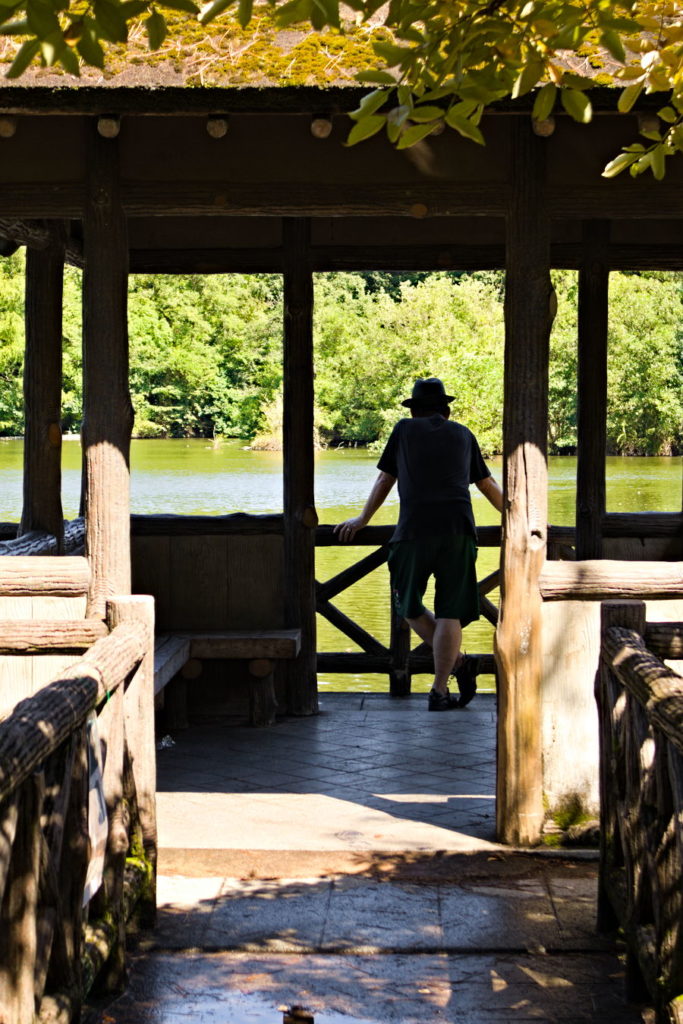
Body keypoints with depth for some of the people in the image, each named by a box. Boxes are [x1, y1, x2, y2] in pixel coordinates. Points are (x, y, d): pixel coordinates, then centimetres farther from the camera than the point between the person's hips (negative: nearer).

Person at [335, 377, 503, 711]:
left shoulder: (404, 429, 17)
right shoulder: (463, 434, 21)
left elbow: (384, 480, 21)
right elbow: (488, 485, 28)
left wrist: (362, 520, 32)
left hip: (414, 530, -2)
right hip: (458, 530, 2)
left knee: (408, 605, 14)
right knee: (450, 613, 3)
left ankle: (458, 662, 4)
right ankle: (439, 690, -3)